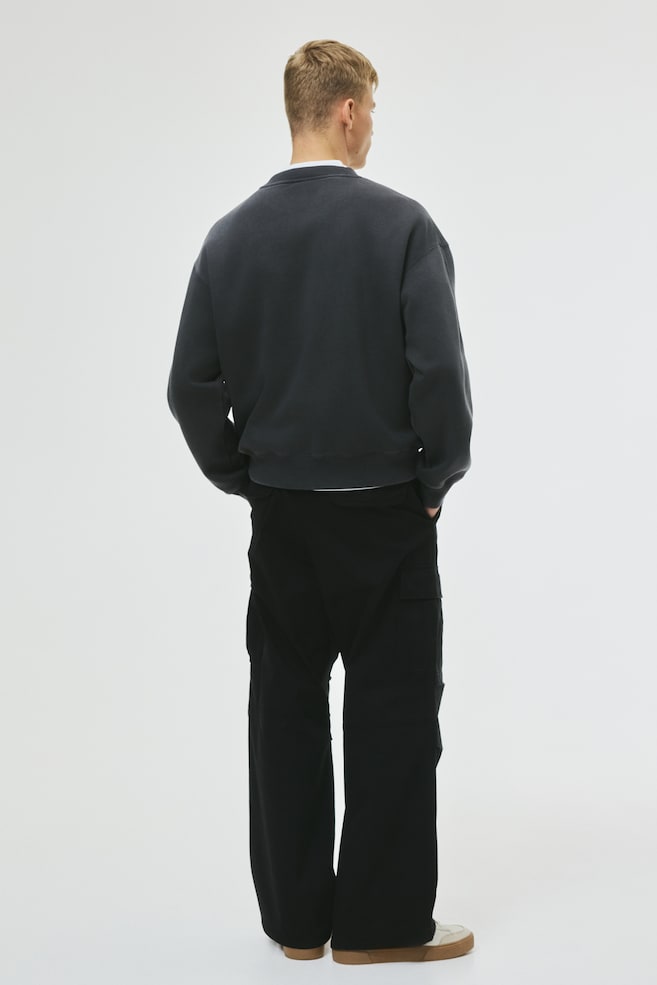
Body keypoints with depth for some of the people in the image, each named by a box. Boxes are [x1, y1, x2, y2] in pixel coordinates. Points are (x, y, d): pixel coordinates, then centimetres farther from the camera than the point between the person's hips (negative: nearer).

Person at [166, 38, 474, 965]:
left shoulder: (231, 234, 1)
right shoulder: (401, 224, -12)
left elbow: (193, 385, 0)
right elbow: (439, 368, -18)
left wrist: (241, 475, 12)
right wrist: (439, 475, -3)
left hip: (280, 515, 4)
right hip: (385, 514, -4)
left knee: (286, 707, 12)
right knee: (393, 712, 5)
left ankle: (296, 915, 20)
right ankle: (382, 921, 11)